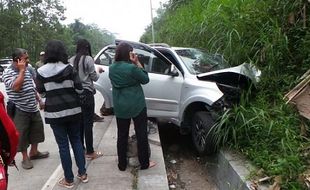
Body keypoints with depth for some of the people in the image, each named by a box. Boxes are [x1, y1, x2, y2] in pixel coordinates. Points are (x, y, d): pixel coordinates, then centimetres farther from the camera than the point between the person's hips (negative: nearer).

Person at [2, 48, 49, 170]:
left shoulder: (27, 70, 10)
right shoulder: (8, 72, -13)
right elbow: (15, 87, -29)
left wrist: (39, 100, 20)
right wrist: (21, 71, -23)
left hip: (33, 108, 7)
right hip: (19, 110, -7)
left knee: (37, 129, 15)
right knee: (22, 134, 3)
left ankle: (34, 152, 33)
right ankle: (25, 158, 18)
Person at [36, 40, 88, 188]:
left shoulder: (41, 71, -6)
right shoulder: (69, 68, -6)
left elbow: (40, 90, 8)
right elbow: (79, 89, -6)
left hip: (54, 112, -1)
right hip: (73, 110, 1)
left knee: (63, 145, 7)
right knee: (76, 140, 16)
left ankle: (69, 179, 17)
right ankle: (82, 174, 23)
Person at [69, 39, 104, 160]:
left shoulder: (71, 60, 5)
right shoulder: (88, 59, -10)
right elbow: (94, 77, -5)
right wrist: (98, 72, 14)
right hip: (86, 93, -6)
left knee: (79, 122, 15)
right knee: (88, 123, -1)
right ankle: (90, 152, 5)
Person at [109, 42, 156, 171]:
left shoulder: (111, 68, 0)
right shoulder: (132, 68, -19)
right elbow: (145, 79, -6)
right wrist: (137, 63, -7)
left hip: (120, 107, 5)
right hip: (137, 106, -5)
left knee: (122, 135, 14)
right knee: (141, 134, 9)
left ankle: (122, 164, 24)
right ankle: (144, 163, 20)